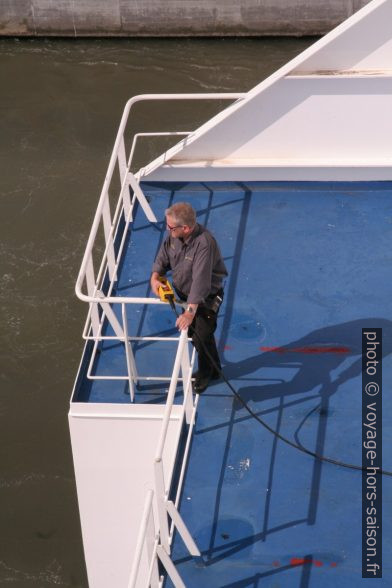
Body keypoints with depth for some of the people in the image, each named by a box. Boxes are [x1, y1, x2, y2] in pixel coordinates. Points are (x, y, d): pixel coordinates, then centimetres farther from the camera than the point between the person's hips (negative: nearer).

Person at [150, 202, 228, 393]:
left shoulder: (204, 243, -38)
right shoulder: (174, 236, -15)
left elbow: (200, 280, -44)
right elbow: (163, 258, 0)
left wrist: (190, 311, -50)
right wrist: (155, 277, -21)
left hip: (207, 297, -8)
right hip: (186, 294, 8)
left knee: (201, 336, -1)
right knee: (194, 334, 21)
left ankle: (205, 374, 28)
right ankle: (214, 370, 45)